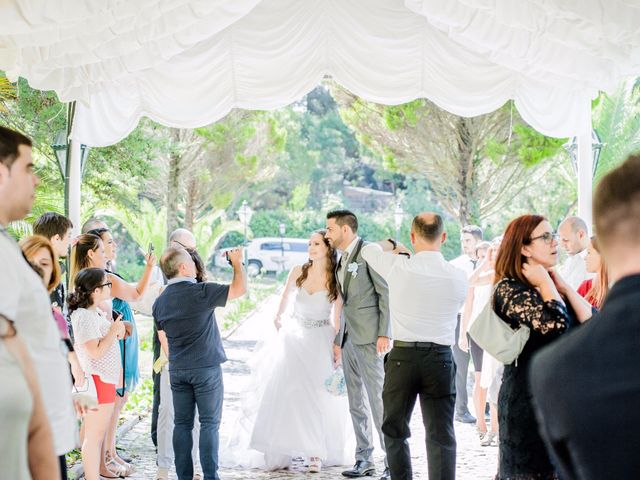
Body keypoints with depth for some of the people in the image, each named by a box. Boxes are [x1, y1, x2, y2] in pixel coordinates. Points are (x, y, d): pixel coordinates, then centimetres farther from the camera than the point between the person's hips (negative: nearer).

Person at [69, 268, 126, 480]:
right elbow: (96, 351, -25)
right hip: (97, 379, -10)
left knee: (101, 430, 20)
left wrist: (118, 330, 8)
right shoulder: (84, 316, -19)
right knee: (94, 434, -5)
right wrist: (114, 331, -16)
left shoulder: (98, 312, 10)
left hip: (107, 378, 10)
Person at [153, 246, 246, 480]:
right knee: (209, 423, 1)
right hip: (206, 368, -5)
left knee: (182, 423, 10)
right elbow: (240, 288, -12)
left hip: (177, 370, 5)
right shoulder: (200, 292, -14)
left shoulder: (160, 301, 5)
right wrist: (237, 263, 4)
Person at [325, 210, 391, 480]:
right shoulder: (342, 259, 17)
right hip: (349, 339, 9)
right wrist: (338, 339, 19)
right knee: (356, 404, 9)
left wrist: (385, 334, -16)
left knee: (379, 401, -7)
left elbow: (387, 293, -12)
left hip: (369, 337, -9)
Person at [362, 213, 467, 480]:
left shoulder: (398, 267, -6)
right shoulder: (458, 278, -3)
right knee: (441, 436, 4)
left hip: (402, 355, -1)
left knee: (395, 430, 14)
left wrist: (392, 246, 35)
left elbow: (369, 249, 13)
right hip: (441, 358, 1)